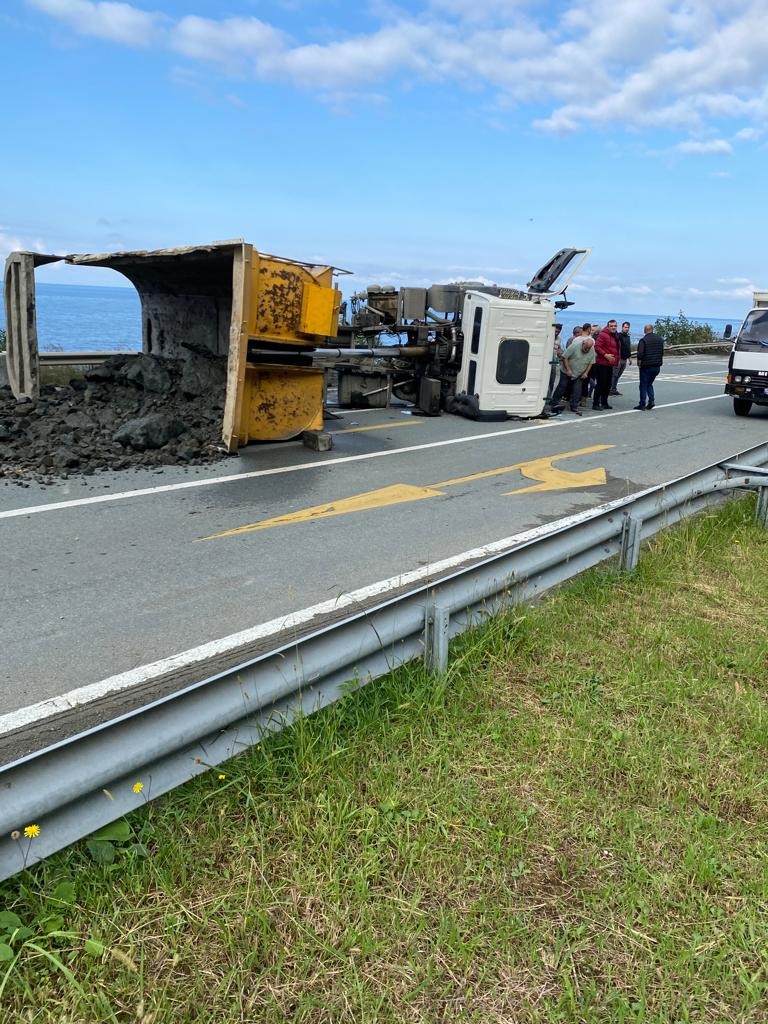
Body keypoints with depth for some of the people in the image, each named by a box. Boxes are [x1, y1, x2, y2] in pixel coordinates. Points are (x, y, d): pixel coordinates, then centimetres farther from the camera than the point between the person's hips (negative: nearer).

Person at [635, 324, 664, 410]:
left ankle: (642, 404, 4)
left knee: (643, 385, 3)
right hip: (657, 366, 6)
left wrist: (639, 363, -7)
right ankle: (652, 400, 5)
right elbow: (662, 352, 13)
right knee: (649, 384, 19)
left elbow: (640, 354, -19)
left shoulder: (644, 340, -14)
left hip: (646, 366, -6)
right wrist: (658, 362, 18)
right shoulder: (660, 339, 9)